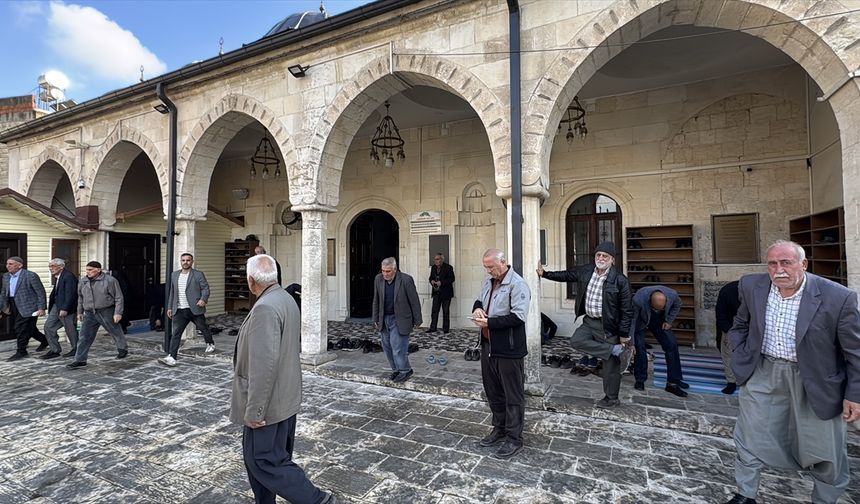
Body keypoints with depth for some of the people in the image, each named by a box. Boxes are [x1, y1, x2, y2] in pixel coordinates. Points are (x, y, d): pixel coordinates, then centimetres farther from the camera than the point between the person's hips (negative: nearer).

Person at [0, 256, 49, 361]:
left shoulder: (30, 276, -13)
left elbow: (40, 292, -13)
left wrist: (41, 308, -16)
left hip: (27, 306, -8)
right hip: (14, 307, 8)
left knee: (20, 328, -7)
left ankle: (21, 352, 5)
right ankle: (44, 340, 31)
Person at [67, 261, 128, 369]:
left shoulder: (110, 280, -10)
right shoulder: (83, 281, 7)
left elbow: (119, 298, -9)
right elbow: (80, 298, 21)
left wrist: (118, 313, -14)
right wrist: (80, 312, 20)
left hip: (107, 313, -4)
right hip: (90, 314, 4)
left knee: (116, 332, 10)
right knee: (84, 337, -2)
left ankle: (123, 349, 31)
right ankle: (80, 360, 4)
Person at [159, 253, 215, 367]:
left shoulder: (198, 274, -3)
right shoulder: (174, 275, 12)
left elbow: (205, 288, -8)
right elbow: (172, 293, 19)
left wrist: (203, 299, -26)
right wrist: (170, 307, 16)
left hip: (195, 309, -3)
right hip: (180, 311, 3)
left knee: (203, 327, 13)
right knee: (175, 333, -6)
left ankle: (210, 344, 39)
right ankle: (171, 357, -8)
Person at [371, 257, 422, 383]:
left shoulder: (406, 280, -14)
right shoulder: (378, 279, 1)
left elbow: (414, 301, -8)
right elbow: (376, 301, 10)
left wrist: (417, 320, -4)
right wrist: (375, 319, 10)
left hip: (399, 320, -5)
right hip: (384, 319, 6)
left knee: (397, 347, -7)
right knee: (387, 347, 10)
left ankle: (405, 371, 12)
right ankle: (396, 370, 26)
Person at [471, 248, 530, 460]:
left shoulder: (517, 285, -17)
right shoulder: (488, 281, 9)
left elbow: (518, 317, -24)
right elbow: (479, 300, 23)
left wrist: (489, 322, -23)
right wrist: (477, 307, 0)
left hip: (508, 349, -8)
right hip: (488, 346, 8)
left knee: (513, 395, 6)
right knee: (493, 392, 20)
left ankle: (514, 438, 20)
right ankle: (499, 429, 38)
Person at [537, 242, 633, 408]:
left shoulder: (620, 280, -15)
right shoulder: (585, 271, 0)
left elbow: (627, 310, -12)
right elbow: (566, 275, 16)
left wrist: (624, 335, -11)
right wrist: (544, 274, 11)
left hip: (609, 326, -5)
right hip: (589, 321, 6)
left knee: (611, 364, 3)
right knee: (576, 340, -17)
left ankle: (611, 398, 22)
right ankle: (618, 350, -5)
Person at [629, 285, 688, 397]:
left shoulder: (672, 295, -30)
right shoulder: (638, 300, -39)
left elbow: (677, 305, -1)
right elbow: (631, 320, -26)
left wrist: (669, 321, -7)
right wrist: (630, 342, -23)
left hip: (659, 320, 4)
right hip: (640, 321, -3)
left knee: (672, 345, -5)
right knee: (639, 347, -11)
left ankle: (673, 382, 4)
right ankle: (640, 380, 8)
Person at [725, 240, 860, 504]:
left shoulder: (838, 297, -18)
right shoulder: (752, 286, -8)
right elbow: (740, 326, 9)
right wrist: (742, 358, 2)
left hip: (817, 380, -2)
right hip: (764, 373, 3)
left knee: (825, 452, 13)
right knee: (748, 439, 10)